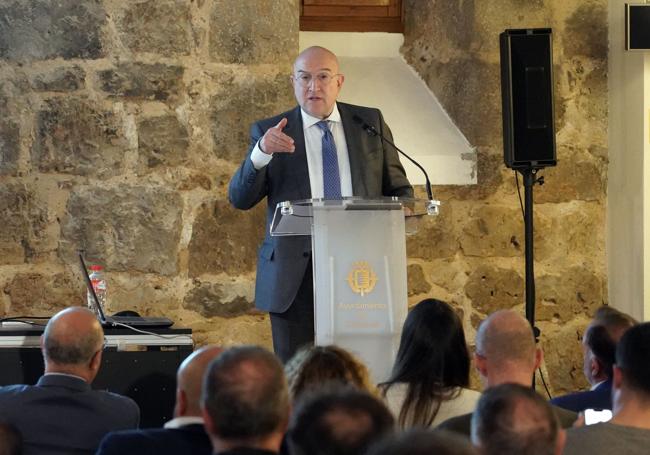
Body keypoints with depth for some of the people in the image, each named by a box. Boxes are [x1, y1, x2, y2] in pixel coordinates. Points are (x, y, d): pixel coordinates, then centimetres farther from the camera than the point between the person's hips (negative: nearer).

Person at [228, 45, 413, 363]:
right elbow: (239, 199, -2)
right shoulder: (269, 133, 6)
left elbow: (399, 188, 17)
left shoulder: (370, 123, 12)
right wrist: (261, 153, -19)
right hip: (296, 273, -1)